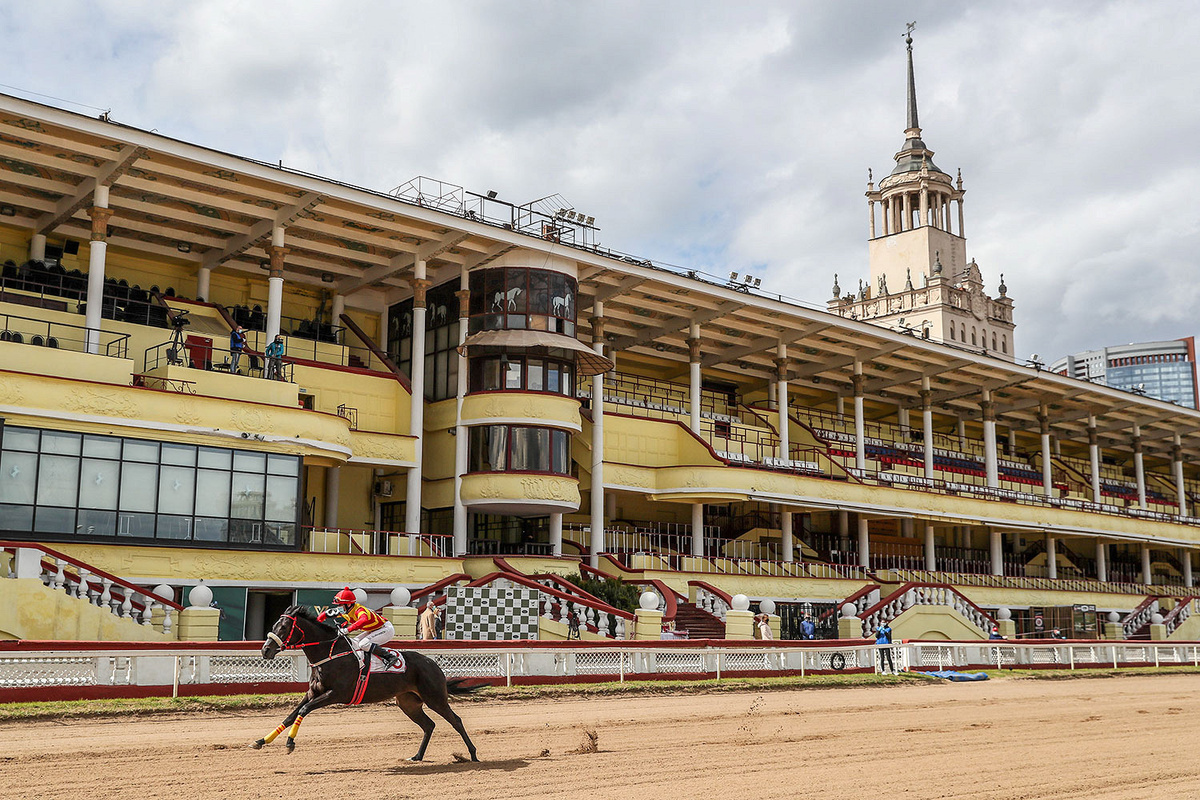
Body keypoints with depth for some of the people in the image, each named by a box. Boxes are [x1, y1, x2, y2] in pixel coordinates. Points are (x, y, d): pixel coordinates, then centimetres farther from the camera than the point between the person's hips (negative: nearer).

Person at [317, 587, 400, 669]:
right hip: (373, 630, 10)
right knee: (354, 644, 4)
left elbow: (364, 620, -50)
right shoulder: (344, 610, -1)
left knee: (364, 644, -26)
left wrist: (348, 630, -54)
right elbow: (329, 612, 12)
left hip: (386, 628, -10)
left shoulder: (359, 609, -28)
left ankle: (391, 657, -23)